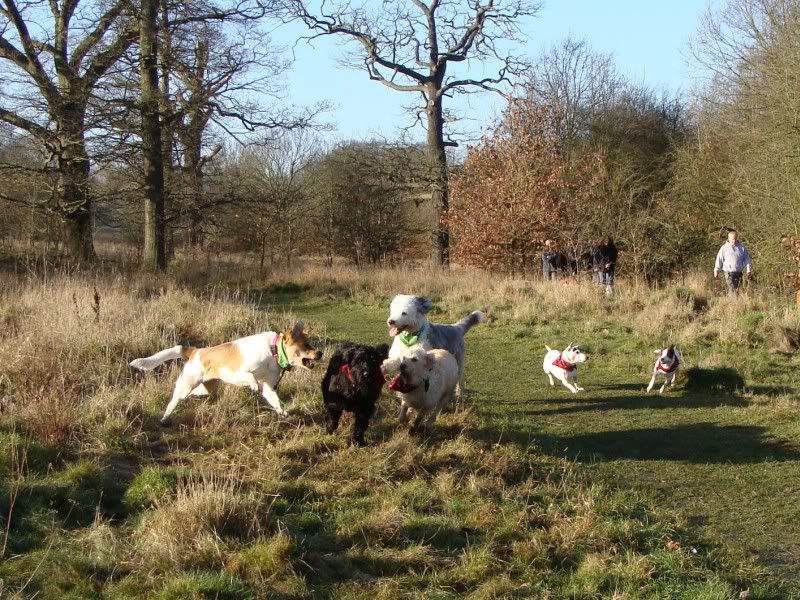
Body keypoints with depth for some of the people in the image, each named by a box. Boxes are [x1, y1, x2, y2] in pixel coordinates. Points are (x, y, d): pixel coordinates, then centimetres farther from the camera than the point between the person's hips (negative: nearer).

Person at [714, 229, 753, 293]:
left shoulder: (742, 247, 4)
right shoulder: (724, 248, -2)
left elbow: (747, 258, 9)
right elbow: (719, 259, 3)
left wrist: (749, 269, 6)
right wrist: (716, 271, 7)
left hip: (738, 273, 3)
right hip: (729, 273, -3)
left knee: (737, 289, 5)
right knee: (732, 289, -13)